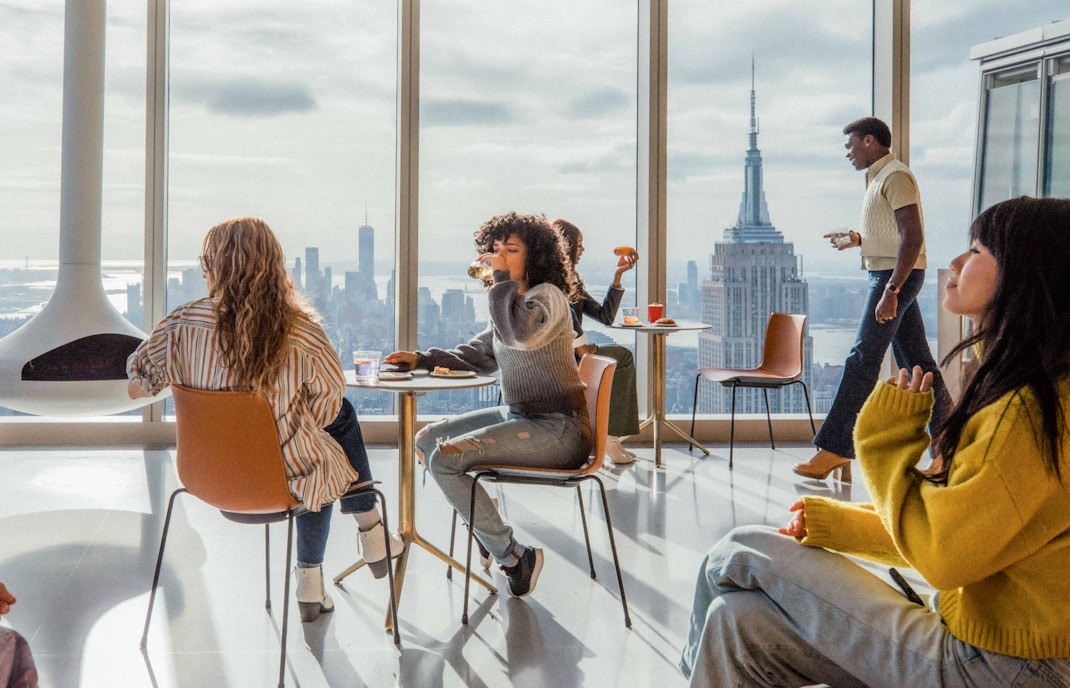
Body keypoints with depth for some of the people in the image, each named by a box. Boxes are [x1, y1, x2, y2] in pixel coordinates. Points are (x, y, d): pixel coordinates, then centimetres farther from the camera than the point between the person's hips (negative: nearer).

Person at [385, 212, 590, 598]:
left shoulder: (547, 297, -13)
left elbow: (519, 333, -35)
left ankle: (512, 556, -8)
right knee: (427, 440, 12)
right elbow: (477, 356, 21)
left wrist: (502, 278, -21)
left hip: (556, 429, -10)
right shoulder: (514, 301, 14)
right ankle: (483, 526, 19)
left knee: (445, 458, -21)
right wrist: (423, 359, 8)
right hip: (518, 415, 10)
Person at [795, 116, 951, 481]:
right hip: (888, 275, 11)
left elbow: (912, 238, -21)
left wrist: (890, 292, -26)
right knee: (917, 360, 11)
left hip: (896, 275, -11)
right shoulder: (879, 177, 19)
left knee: (862, 361, -10)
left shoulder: (895, 177, -13)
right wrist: (857, 239, 11)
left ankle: (833, 450, -9)